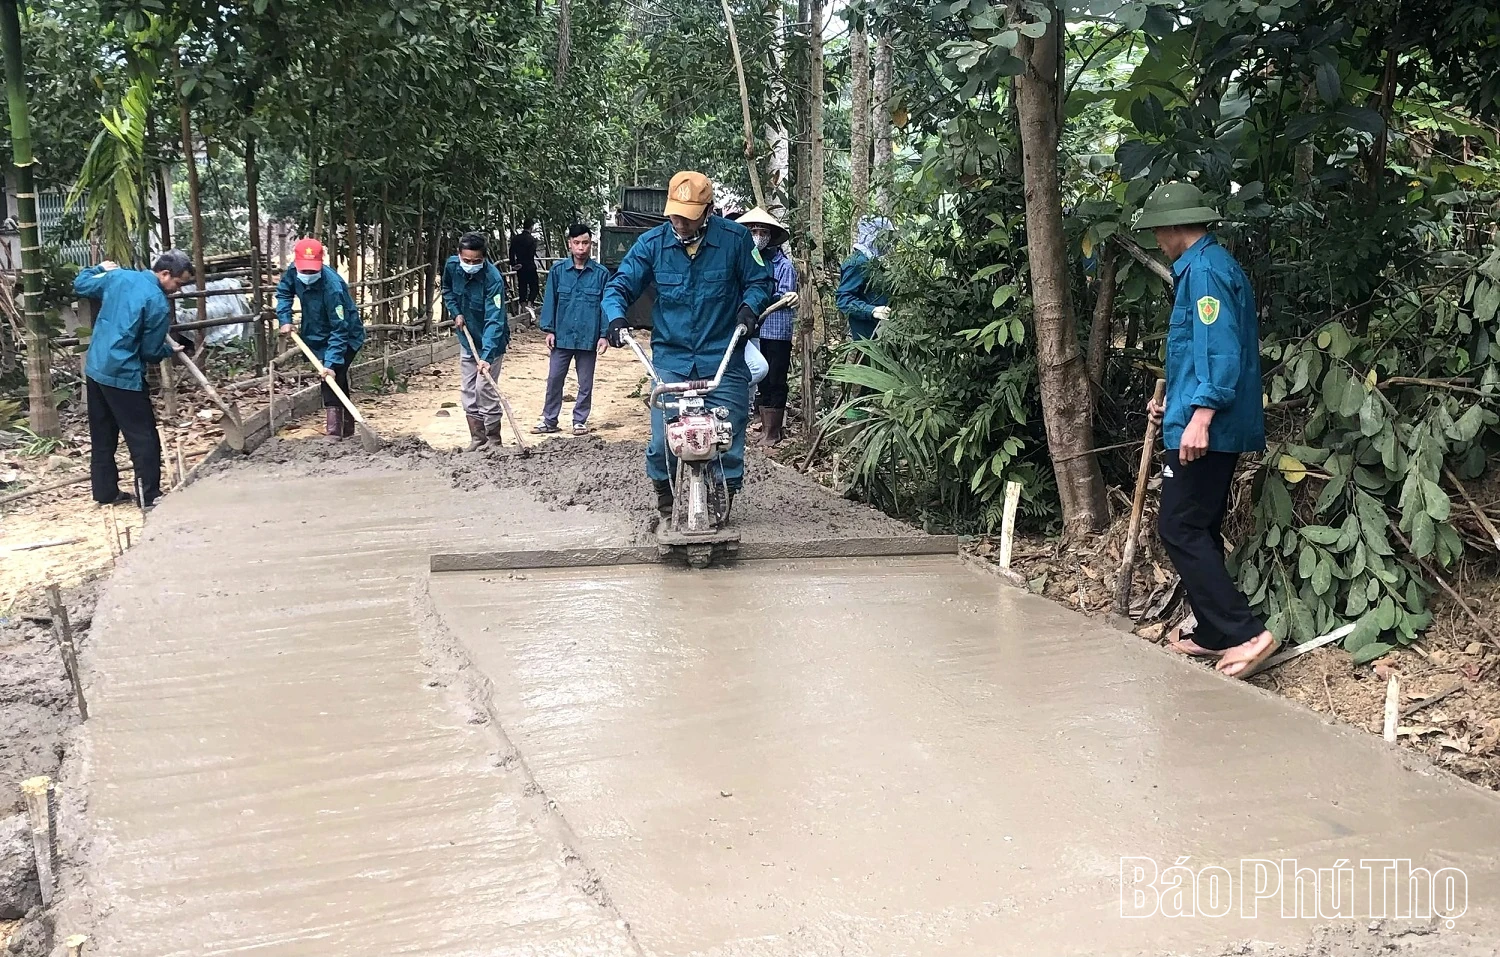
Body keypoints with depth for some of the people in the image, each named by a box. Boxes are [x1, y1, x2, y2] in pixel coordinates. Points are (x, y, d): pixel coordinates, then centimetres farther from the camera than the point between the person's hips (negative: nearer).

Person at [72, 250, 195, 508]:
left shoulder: (118, 276, 4)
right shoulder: (159, 305, -17)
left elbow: (80, 285, 20)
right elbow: (151, 352, -11)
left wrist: (101, 269, 37)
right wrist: (169, 349, 11)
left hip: (95, 368, 8)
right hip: (123, 376, -8)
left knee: (102, 435, 16)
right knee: (144, 437, 0)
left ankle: (105, 491, 23)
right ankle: (150, 497, 2)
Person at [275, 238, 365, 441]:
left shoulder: (332, 287, -35)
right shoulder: (293, 271, -15)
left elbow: (340, 330, -34)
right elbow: (283, 292, 8)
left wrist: (331, 363, -39)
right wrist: (285, 320, -6)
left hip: (346, 338, -7)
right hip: (320, 336, 7)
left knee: (332, 377, -18)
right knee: (338, 382, 16)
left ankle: (334, 432, -17)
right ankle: (346, 428, 28)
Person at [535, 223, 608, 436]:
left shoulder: (601, 274, -3)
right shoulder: (558, 270, -1)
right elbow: (550, 300, 3)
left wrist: (604, 335, -4)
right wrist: (549, 330, -1)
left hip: (588, 337, 0)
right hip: (562, 336, 1)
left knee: (585, 383, 9)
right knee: (554, 379, 6)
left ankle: (580, 421, 22)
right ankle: (549, 420, 18)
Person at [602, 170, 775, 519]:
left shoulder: (736, 238, -4)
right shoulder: (652, 242, 0)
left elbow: (759, 282, 7)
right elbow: (620, 285, 4)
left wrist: (749, 307, -13)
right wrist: (616, 317, -15)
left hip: (723, 360, -1)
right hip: (670, 358, 1)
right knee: (662, 439, -5)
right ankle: (664, 497, 20)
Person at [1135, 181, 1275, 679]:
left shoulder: (1204, 269, -12)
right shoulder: (1214, 264, 20)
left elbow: (1221, 349, -22)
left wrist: (1201, 414, -28)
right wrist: (1175, 404, 31)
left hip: (1203, 428, -11)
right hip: (1214, 424, 11)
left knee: (1180, 529, -10)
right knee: (1199, 528, 15)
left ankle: (1244, 633, -11)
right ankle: (1214, 633, 21)